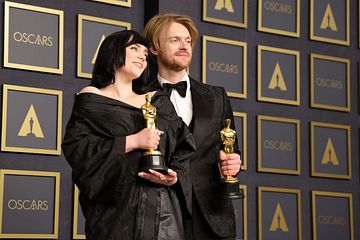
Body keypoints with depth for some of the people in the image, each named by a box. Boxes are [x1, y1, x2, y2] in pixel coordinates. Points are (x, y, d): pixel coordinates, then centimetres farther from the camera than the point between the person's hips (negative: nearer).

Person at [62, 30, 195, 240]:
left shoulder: (158, 101, 17)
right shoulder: (91, 98, 6)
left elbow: (183, 150, 13)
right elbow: (74, 146, -8)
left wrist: (176, 177, -8)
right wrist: (132, 141, -12)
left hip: (162, 210, 3)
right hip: (115, 209, -3)